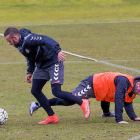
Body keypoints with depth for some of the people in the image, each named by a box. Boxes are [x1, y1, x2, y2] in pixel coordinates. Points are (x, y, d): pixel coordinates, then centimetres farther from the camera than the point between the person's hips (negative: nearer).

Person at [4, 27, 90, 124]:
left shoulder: (28, 39, -24)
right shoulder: (21, 45, 7)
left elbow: (46, 40, -35)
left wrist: (57, 51, -46)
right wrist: (30, 72, 15)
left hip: (53, 62, -10)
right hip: (41, 66, 10)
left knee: (56, 92, -15)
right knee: (35, 91, 5)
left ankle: (82, 103, 2)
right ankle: (52, 117, 10)